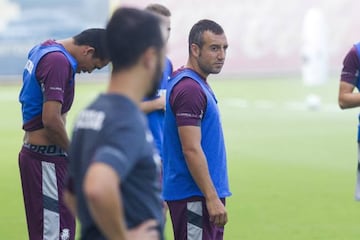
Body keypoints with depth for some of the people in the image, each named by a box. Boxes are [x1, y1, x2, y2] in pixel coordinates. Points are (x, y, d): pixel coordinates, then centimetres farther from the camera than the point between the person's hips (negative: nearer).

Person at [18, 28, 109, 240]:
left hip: (34, 150, 10)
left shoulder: (44, 49, 12)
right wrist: (72, 151, -8)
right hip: (47, 159, -10)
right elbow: (51, 120, -25)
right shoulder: (58, 62, -19)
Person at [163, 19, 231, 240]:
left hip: (205, 195, 10)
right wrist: (212, 198, -22)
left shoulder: (198, 85, 14)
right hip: (194, 196, -10)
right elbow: (191, 150, -21)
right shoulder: (189, 89, -17)